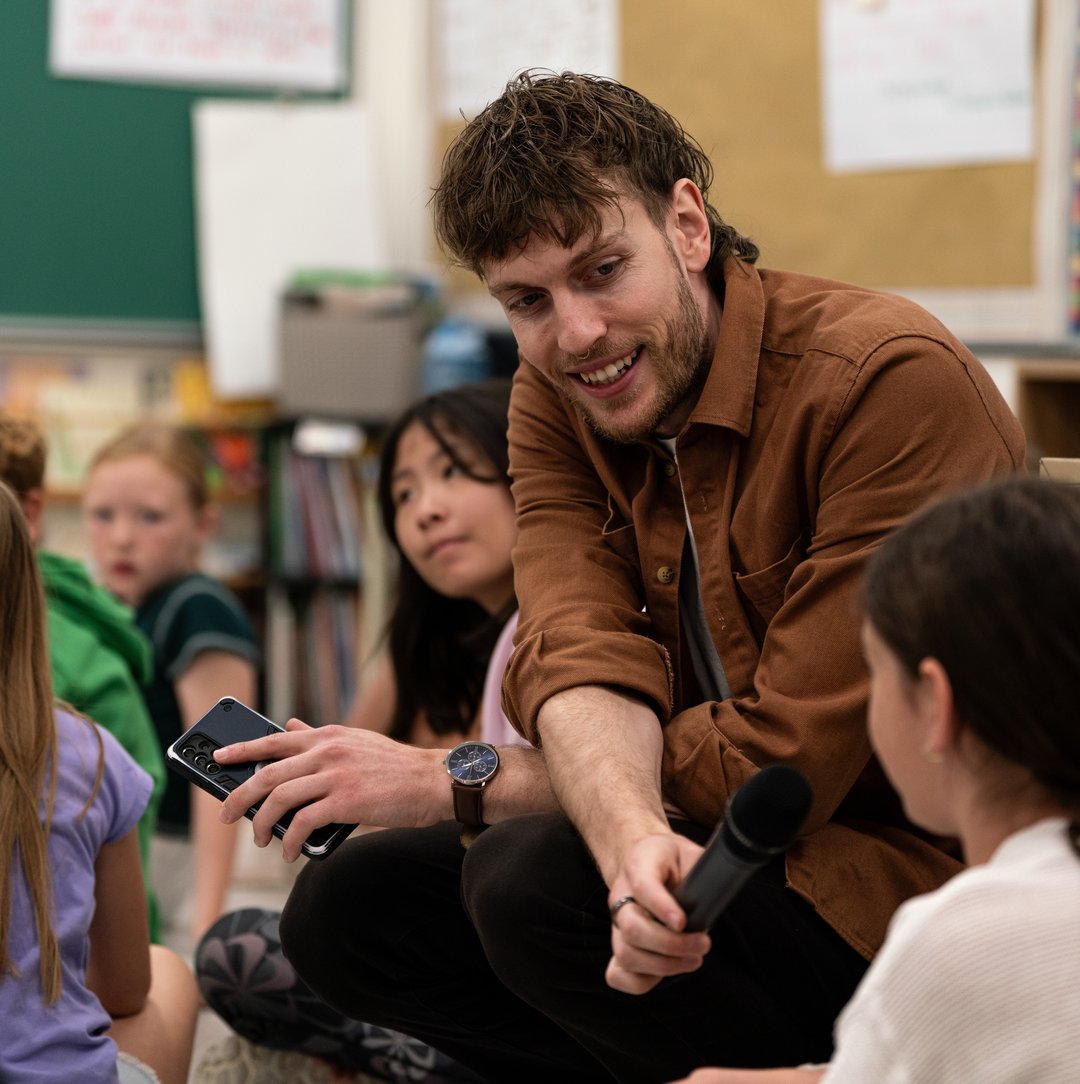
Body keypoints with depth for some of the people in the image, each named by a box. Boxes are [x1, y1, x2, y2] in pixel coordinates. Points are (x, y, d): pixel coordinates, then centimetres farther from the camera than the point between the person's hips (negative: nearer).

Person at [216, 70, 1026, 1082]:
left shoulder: (893, 380, -19)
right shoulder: (552, 401, 4)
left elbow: (789, 756, -21)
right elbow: (578, 657, -13)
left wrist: (454, 784, -16)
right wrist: (632, 838, -37)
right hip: (705, 849, 7)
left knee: (537, 881, -27)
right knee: (348, 906, -4)